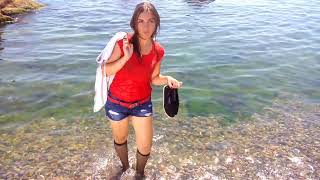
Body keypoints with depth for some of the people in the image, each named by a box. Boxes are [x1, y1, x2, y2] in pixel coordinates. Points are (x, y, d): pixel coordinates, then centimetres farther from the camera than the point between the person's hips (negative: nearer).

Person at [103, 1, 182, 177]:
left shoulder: (158, 51, -10)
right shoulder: (123, 42, -21)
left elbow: (153, 78, 2)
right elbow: (106, 71, -18)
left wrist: (167, 79, -18)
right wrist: (126, 57, -31)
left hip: (142, 103, 2)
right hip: (117, 102, -2)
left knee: (145, 147, 11)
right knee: (120, 140, 22)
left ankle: (140, 173, 44)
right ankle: (125, 168, 54)